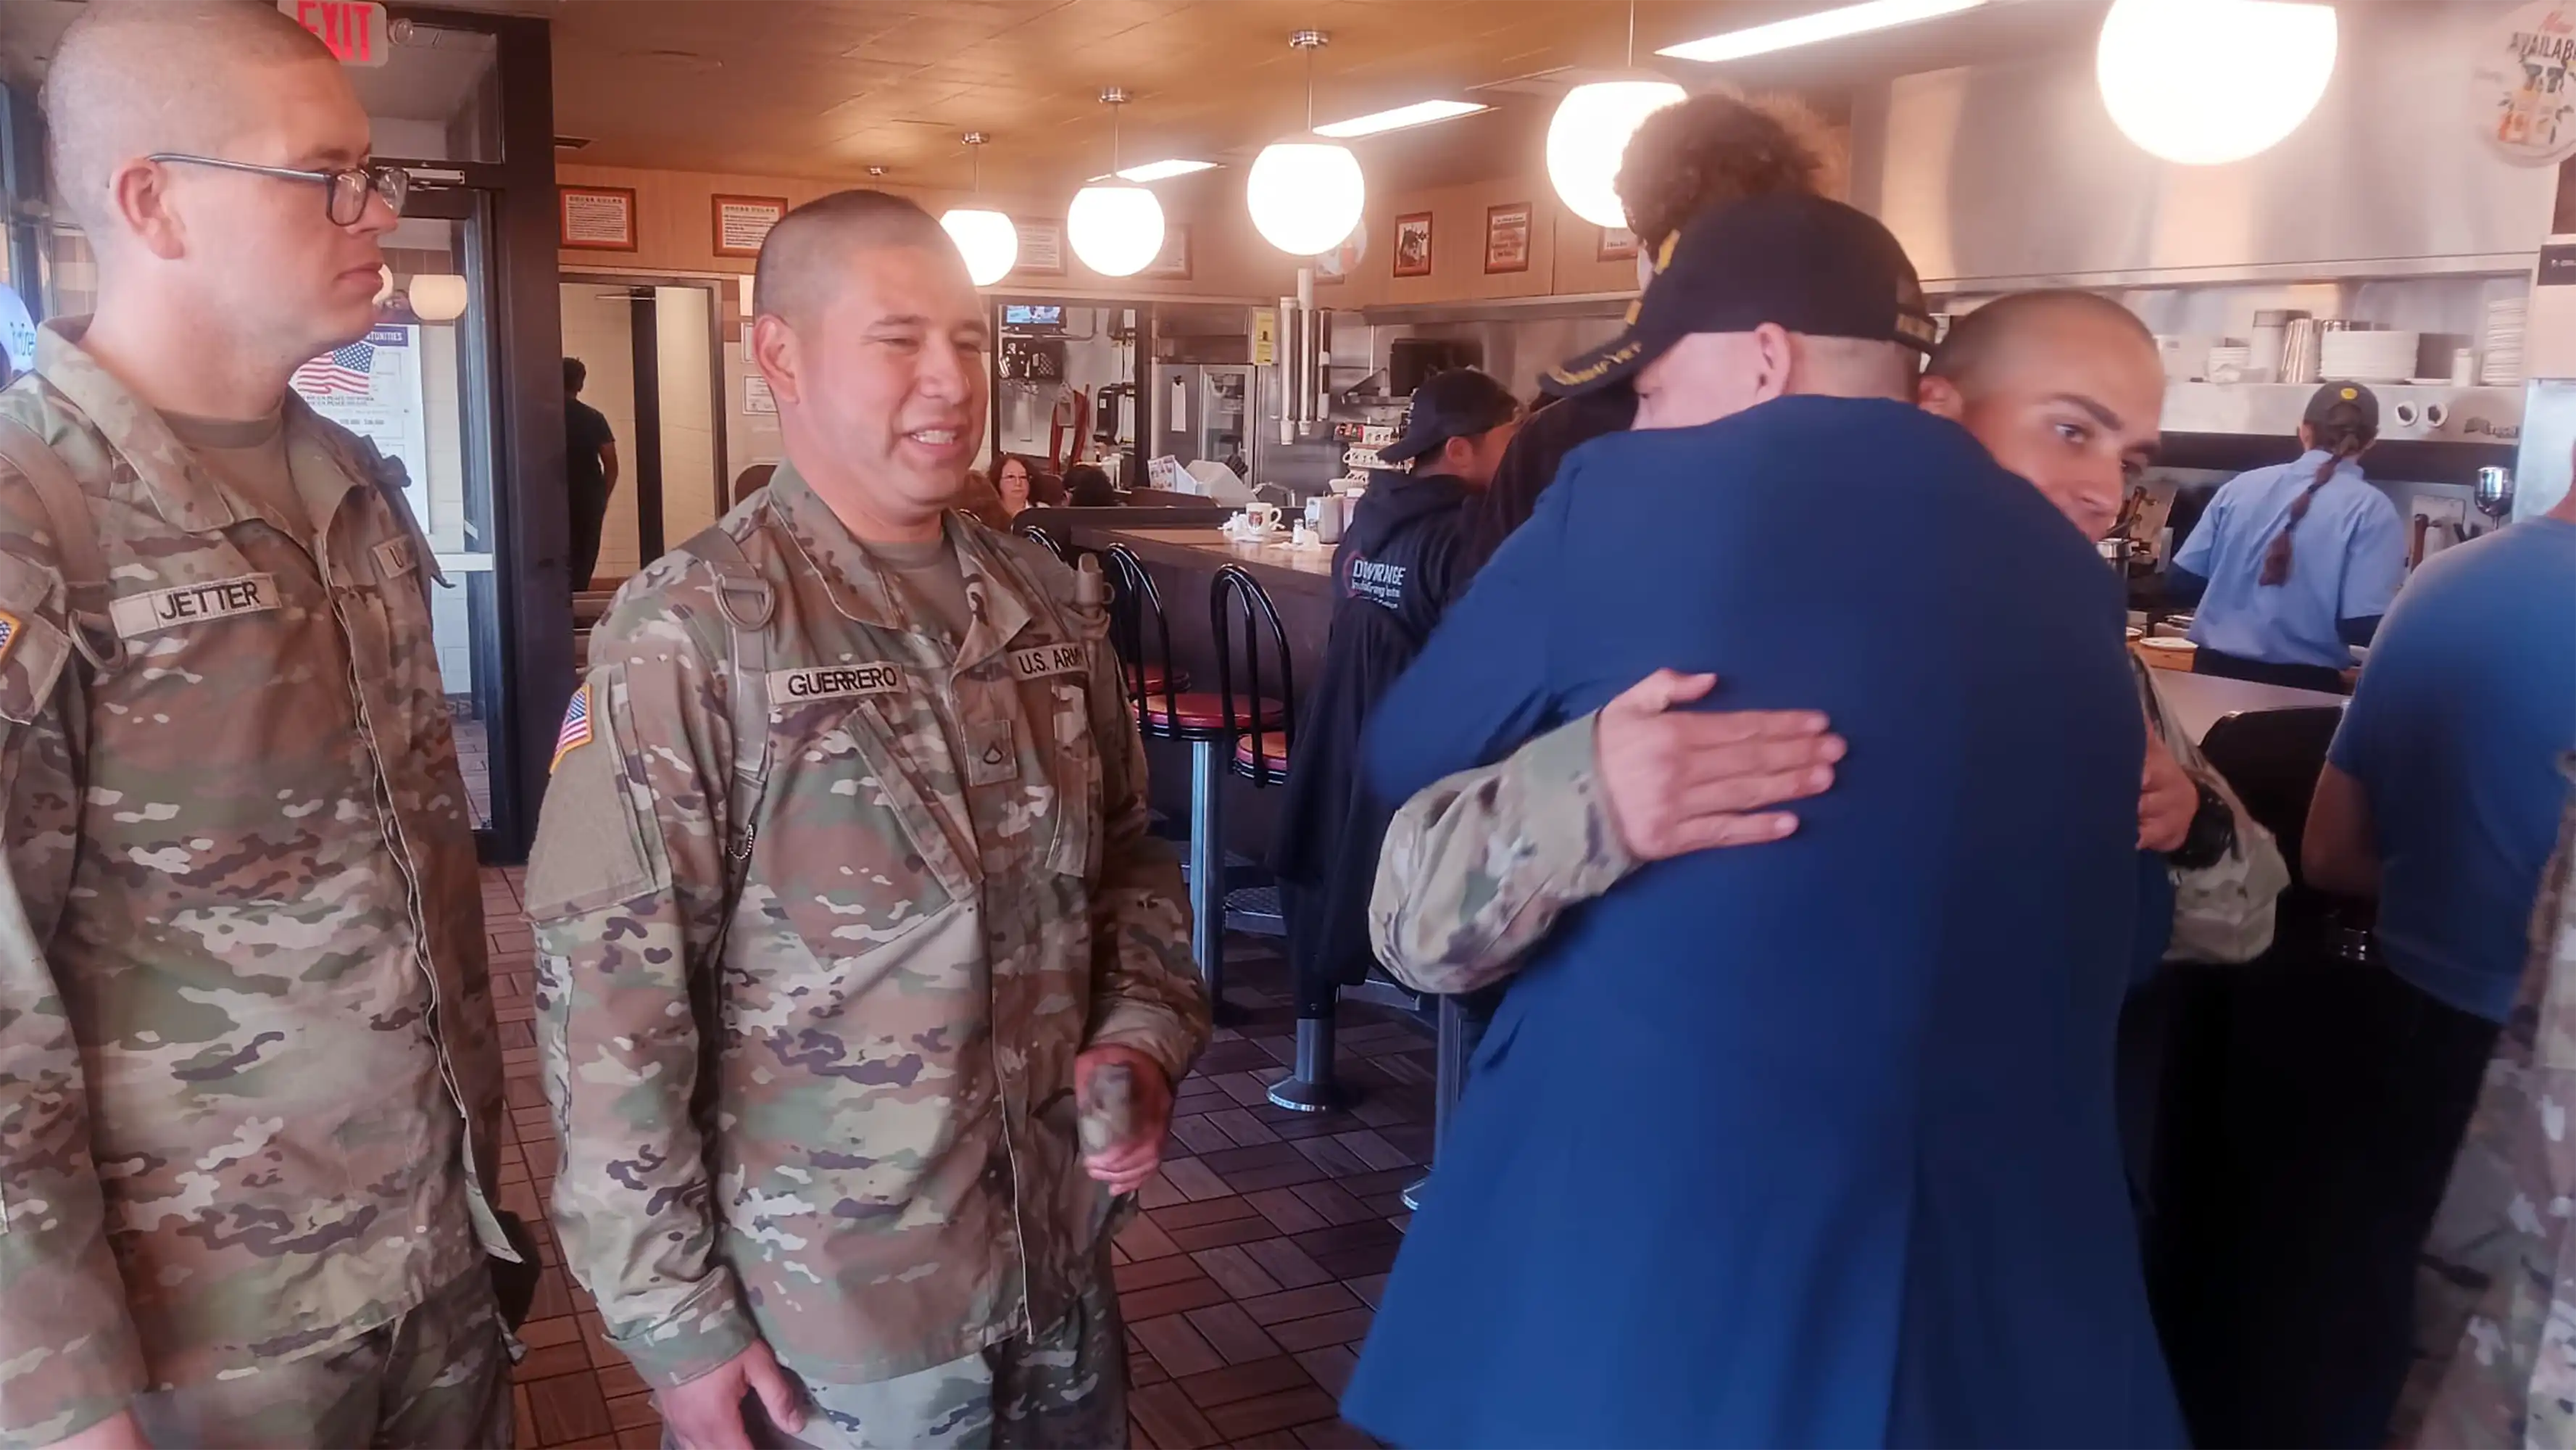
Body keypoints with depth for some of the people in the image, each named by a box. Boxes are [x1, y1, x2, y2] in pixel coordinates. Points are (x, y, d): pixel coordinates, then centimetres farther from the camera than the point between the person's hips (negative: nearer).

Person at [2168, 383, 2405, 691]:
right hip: (2302, 684, -3)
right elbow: (2364, 628, -15)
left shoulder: (2242, 485, 4)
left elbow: (2182, 582, 5)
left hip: (2215, 670, 3)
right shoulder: (2372, 509, -6)